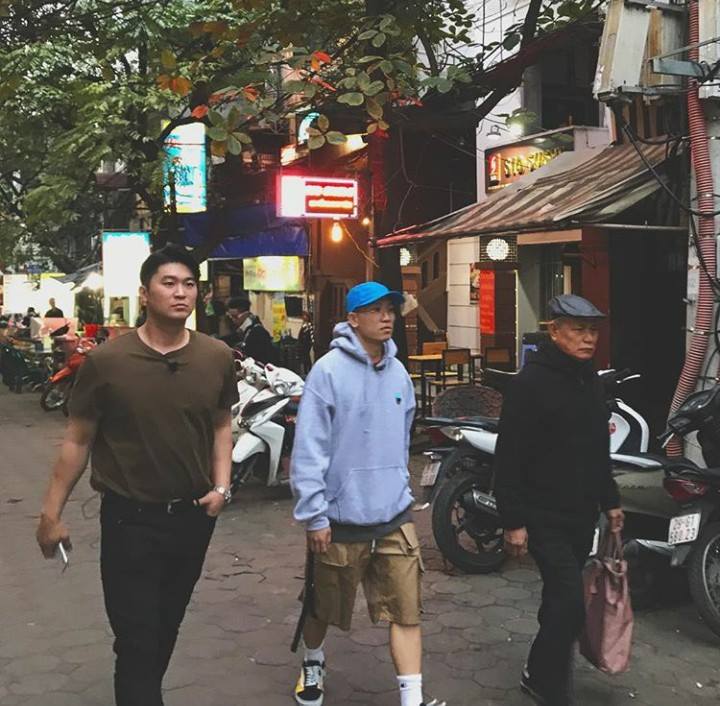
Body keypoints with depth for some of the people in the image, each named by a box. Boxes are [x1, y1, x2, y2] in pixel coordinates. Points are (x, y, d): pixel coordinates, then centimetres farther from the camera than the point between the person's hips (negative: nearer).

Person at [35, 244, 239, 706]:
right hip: (130, 519, -4)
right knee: (137, 642, 0)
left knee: (166, 630, 21)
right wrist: (52, 513, -4)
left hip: (193, 516, 4)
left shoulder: (217, 358, -4)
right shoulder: (106, 361, -13)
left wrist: (221, 485, -3)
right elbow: (78, 440, -6)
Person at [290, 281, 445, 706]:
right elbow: (309, 449, -15)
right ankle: (313, 662, 45)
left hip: (394, 517, 4)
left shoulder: (398, 373, 6)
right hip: (341, 518, -4)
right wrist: (314, 516, -16)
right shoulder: (329, 371, -13)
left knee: (407, 610, 0)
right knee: (324, 607, 17)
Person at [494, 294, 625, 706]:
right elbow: (510, 458, -18)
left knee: (562, 599, 17)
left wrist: (610, 501, 19)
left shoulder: (590, 380, 11)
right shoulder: (532, 382, -15)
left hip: (583, 516, 8)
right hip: (545, 518, -8)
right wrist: (514, 521, -20)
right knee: (570, 604, -11)